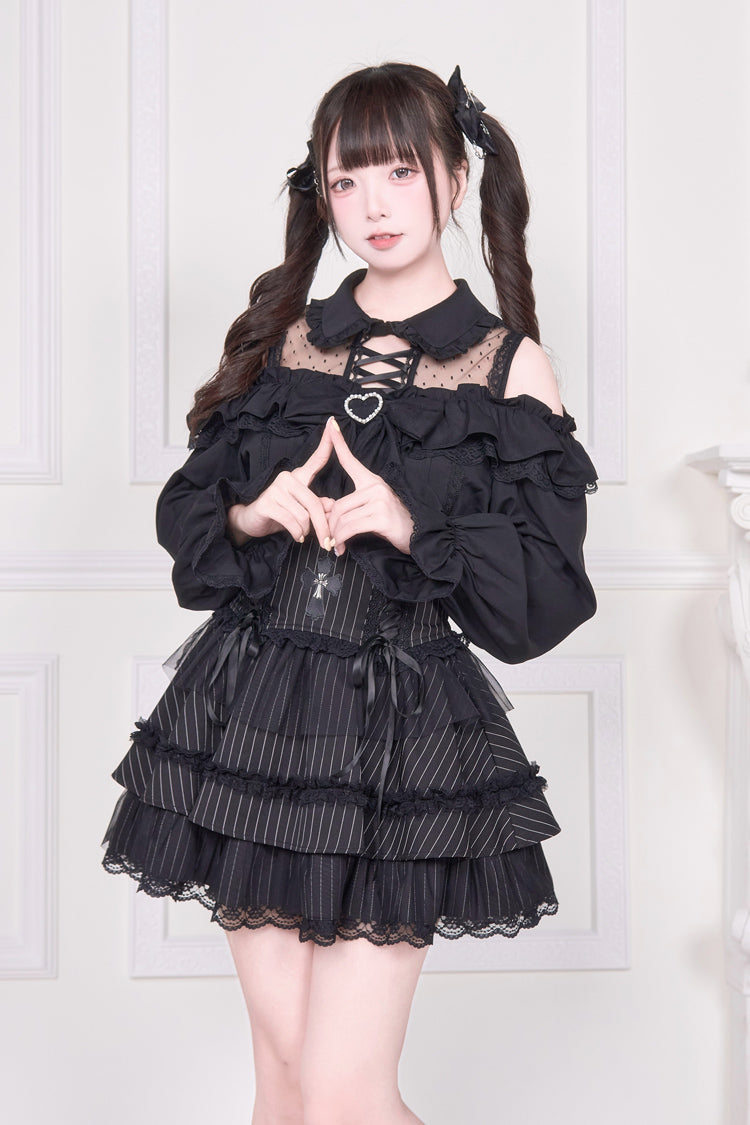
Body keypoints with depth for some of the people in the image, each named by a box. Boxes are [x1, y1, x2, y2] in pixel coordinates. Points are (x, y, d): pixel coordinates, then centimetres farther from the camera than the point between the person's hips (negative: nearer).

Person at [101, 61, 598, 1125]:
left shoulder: (510, 365, 0)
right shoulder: (282, 338, 9)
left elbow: (545, 594, -3)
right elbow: (185, 511, 11)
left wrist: (413, 530, -17)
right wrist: (253, 516, -9)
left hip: (398, 737, -3)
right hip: (249, 711, 3)